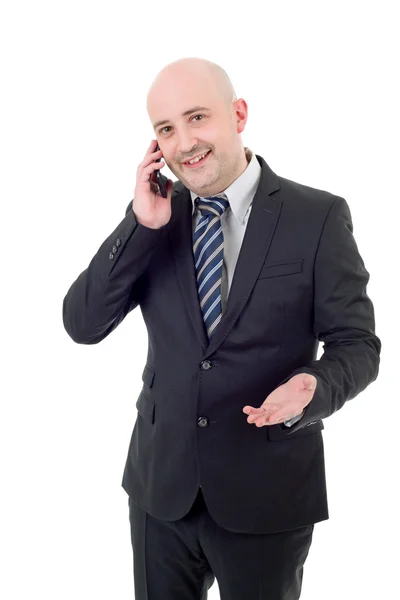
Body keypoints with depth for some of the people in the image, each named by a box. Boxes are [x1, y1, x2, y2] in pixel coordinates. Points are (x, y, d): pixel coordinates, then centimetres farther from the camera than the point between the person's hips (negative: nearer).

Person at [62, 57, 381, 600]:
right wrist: (142, 225, -16)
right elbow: (82, 324, -6)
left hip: (268, 493, -2)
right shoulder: (155, 214, 0)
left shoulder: (319, 216, -9)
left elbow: (356, 343, -6)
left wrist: (315, 388, -27)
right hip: (160, 483, 3)